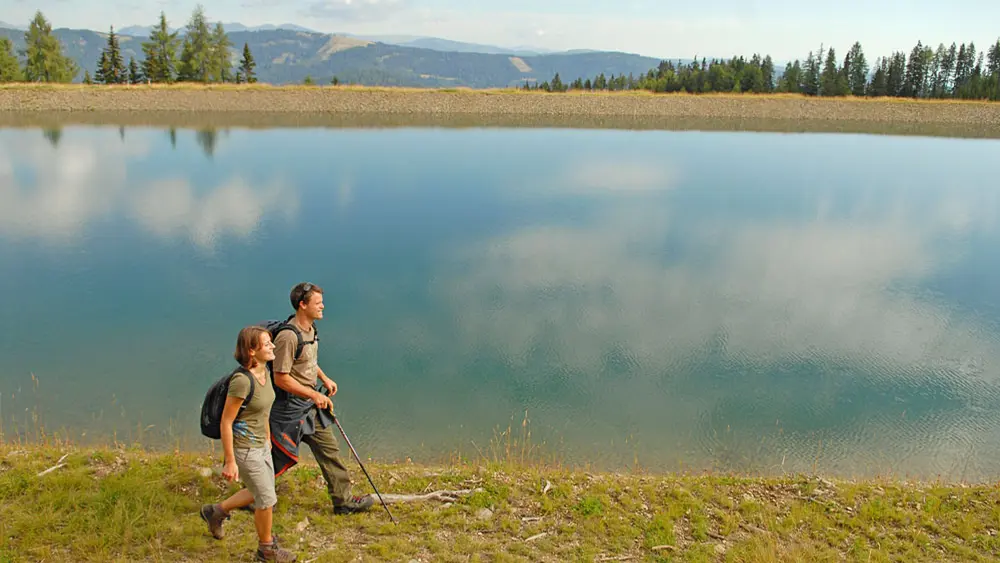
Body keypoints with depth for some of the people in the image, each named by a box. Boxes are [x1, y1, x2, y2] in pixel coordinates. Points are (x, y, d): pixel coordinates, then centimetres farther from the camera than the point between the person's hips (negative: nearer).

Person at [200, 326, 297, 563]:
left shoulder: (264, 371, -1)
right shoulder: (241, 380, -28)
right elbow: (225, 422, -23)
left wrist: (268, 438, 22)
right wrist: (230, 462, -19)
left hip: (261, 444, 9)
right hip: (244, 448, -9)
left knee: (261, 493, 23)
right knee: (267, 499, 5)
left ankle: (216, 511, 43)